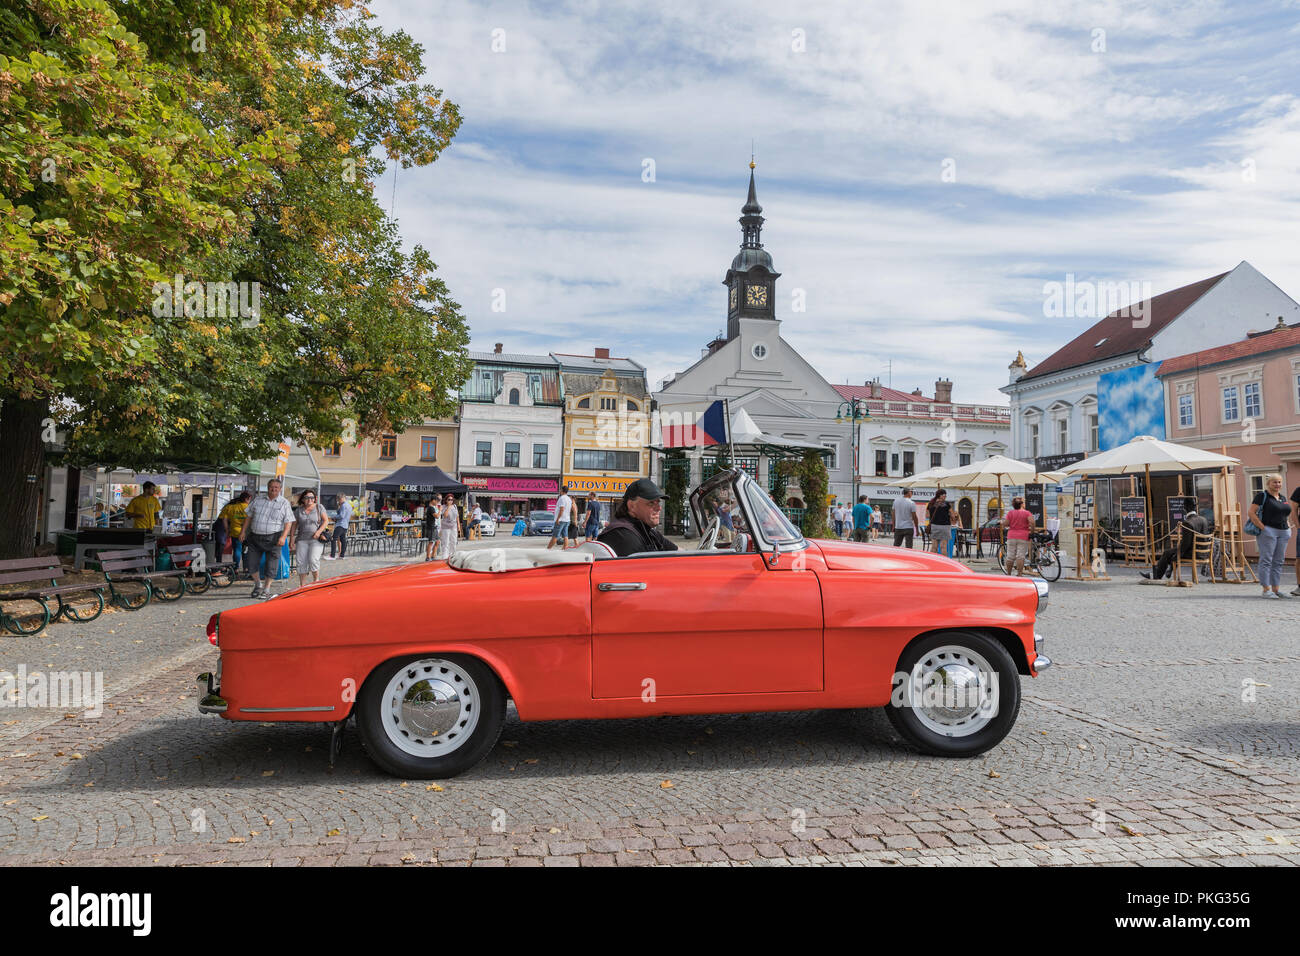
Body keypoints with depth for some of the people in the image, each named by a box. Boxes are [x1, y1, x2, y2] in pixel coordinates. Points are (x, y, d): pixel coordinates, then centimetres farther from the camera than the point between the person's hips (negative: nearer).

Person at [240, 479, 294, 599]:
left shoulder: (284, 503, 0)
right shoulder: (258, 500, 10)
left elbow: (288, 522, -5)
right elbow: (248, 516, 15)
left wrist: (283, 537, -17)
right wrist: (243, 531, 8)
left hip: (273, 538, -3)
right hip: (255, 536, 3)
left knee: (271, 565, 0)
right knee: (251, 562, 5)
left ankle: (267, 589, 15)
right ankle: (258, 585, 26)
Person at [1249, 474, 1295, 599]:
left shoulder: (1282, 498, 17)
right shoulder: (1262, 496, -4)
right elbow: (1251, 513, -11)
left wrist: (1288, 525, 12)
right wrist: (1262, 527, -16)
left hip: (1283, 532, 7)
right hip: (1268, 531, -7)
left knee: (1278, 561, 7)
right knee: (1266, 560, -7)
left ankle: (1276, 589, 11)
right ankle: (1266, 589, -7)